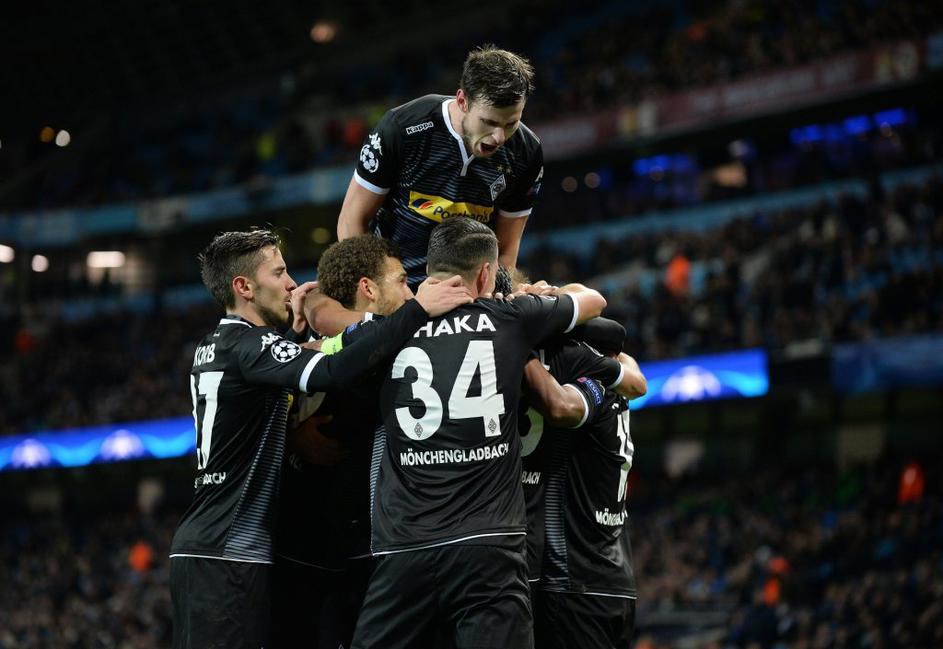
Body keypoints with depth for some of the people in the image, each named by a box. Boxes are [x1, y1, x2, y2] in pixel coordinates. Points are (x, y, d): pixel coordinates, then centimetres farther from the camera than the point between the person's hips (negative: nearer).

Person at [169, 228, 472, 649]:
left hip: (201, 548, 10)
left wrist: (294, 332, 20)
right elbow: (332, 374, -29)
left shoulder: (212, 348, 16)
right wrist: (417, 311, -27)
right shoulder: (248, 345, -13)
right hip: (227, 555, -10)